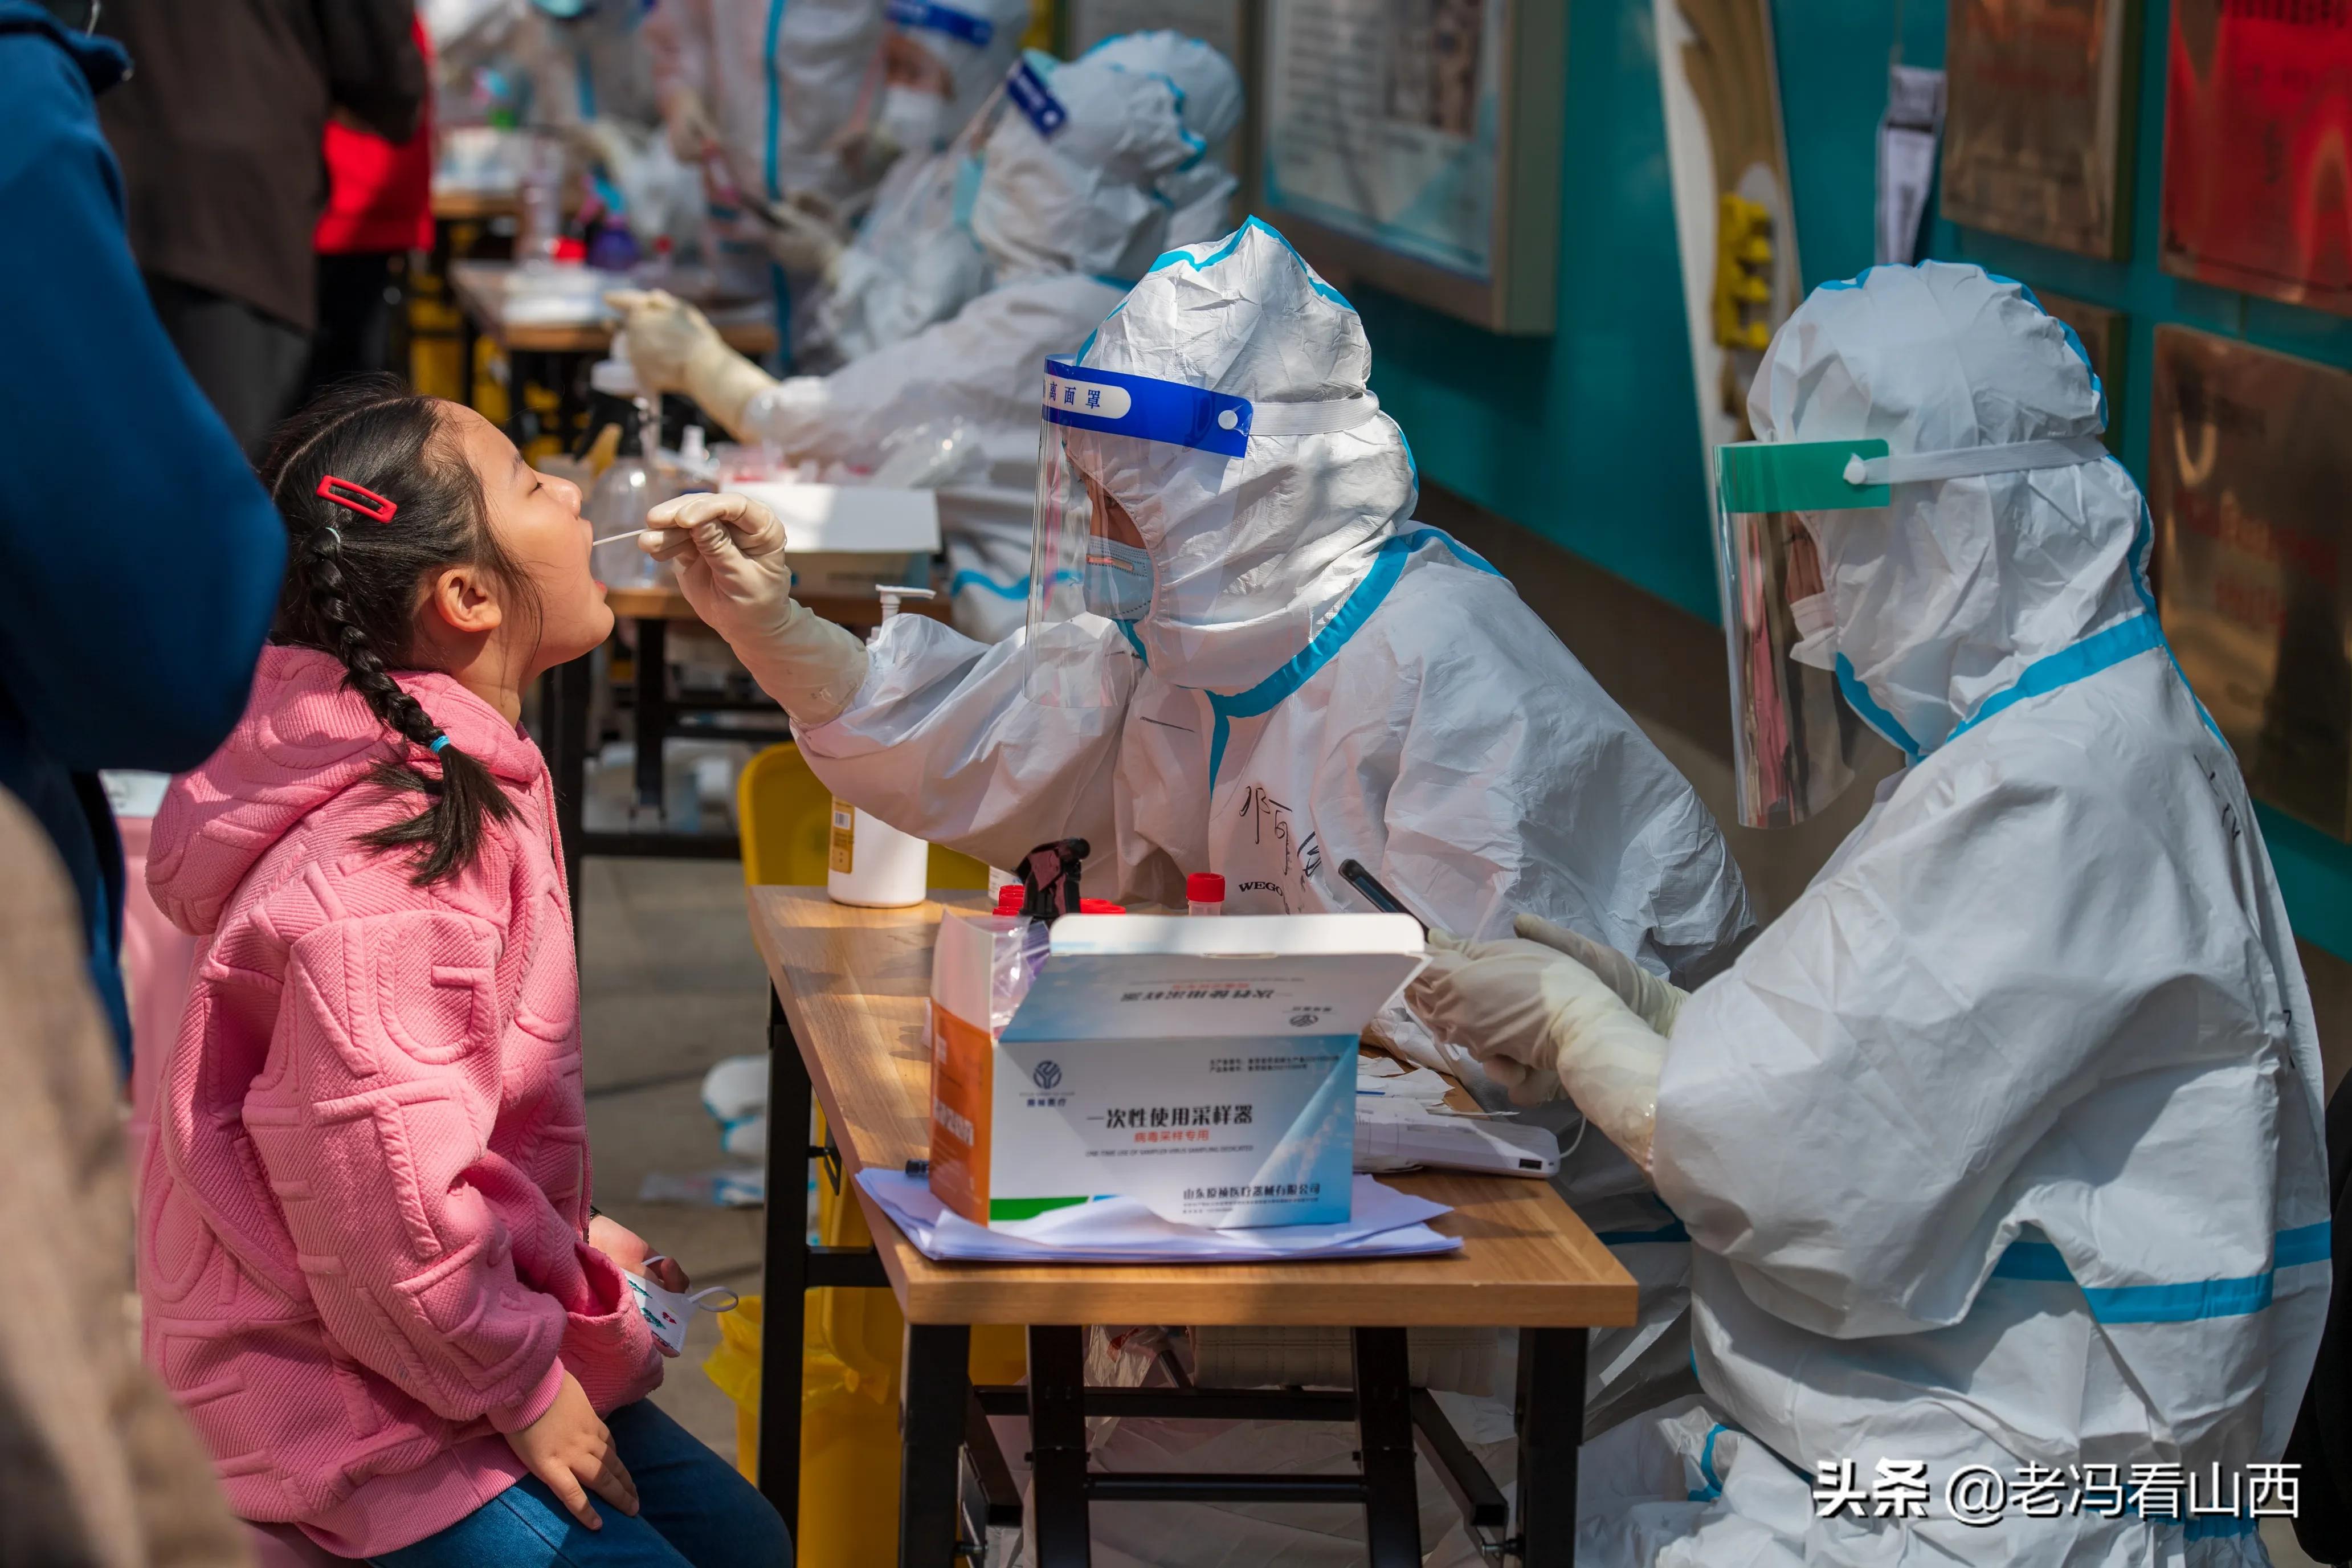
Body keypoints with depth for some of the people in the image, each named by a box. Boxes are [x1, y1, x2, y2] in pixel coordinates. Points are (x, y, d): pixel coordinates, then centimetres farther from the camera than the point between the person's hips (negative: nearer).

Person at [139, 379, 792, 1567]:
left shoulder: (466, 779, 6)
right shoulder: (378, 870, -29)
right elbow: (386, 1195, -29)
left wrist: (571, 1241, 13)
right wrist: (525, 1386, -16)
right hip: (349, 1410, -10)